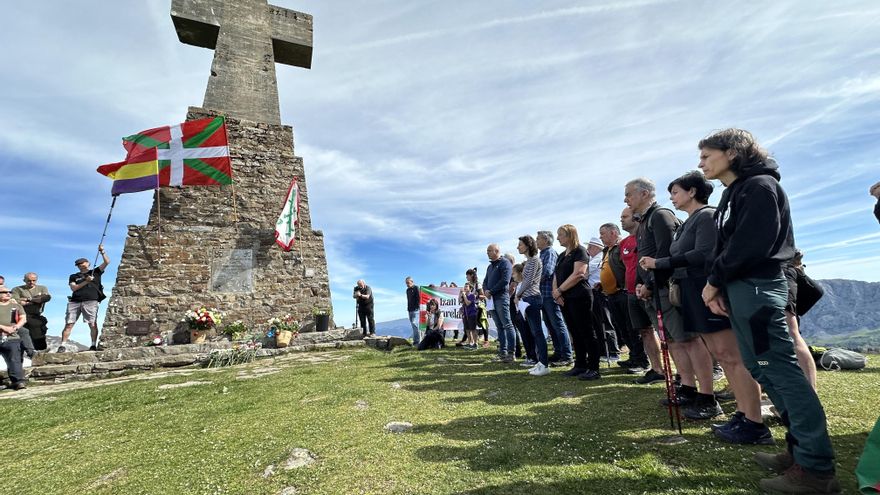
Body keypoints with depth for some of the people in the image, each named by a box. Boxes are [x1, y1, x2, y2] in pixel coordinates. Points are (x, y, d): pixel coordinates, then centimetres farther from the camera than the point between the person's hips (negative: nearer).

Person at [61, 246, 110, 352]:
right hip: (75, 302, 3)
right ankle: (62, 345, 1)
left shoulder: (95, 272, 18)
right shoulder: (73, 276, 22)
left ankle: (94, 345, -10)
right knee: (69, 324, -2)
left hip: (91, 301, -3)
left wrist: (102, 252, -2)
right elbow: (73, 288, 6)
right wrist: (86, 281, -6)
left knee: (93, 324, -10)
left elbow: (107, 262, 7)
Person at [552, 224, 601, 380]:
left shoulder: (580, 251, -6)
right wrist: (555, 292, -4)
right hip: (565, 299, 8)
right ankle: (580, 366, 19)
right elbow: (556, 276, 15)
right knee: (575, 333, 12)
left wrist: (559, 290, -13)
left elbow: (578, 275, -17)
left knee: (587, 332, -4)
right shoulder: (562, 255, 19)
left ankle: (594, 369, 1)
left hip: (579, 297, -8)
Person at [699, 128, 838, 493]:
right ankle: (801, 448, 22)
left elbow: (752, 244, -19)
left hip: (757, 286, -10)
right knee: (761, 366, 12)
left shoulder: (759, 186, -8)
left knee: (782, 370, -6)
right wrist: (718, 286, 3)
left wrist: (714, 280, -10)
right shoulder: (733, 194, 20)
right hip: (740, 288, 10)